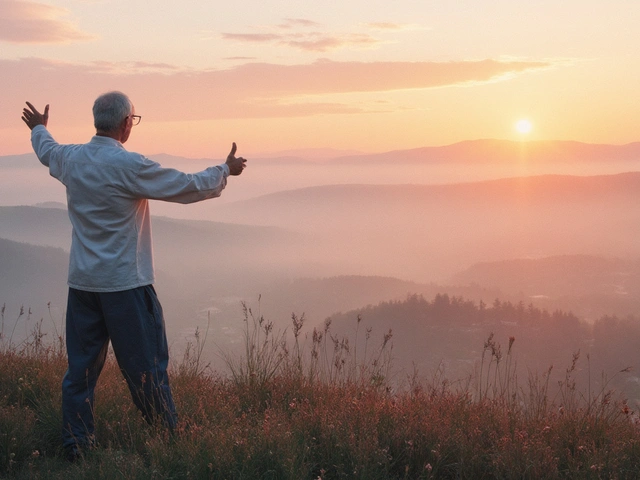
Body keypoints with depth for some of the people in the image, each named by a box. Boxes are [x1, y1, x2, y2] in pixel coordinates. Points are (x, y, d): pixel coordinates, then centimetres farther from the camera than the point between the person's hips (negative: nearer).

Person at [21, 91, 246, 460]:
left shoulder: (71, 159, 2)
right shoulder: (129, 166, -17)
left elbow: (47, 150, 28)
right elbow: (190, 187, -11)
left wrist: (39, 129, 51)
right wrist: (226, 170, 8)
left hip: (82, 284, 6)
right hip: (125, 284, -6)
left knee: (81, 367, 12)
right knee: (146, 368, 4)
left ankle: (76, 447, 17)